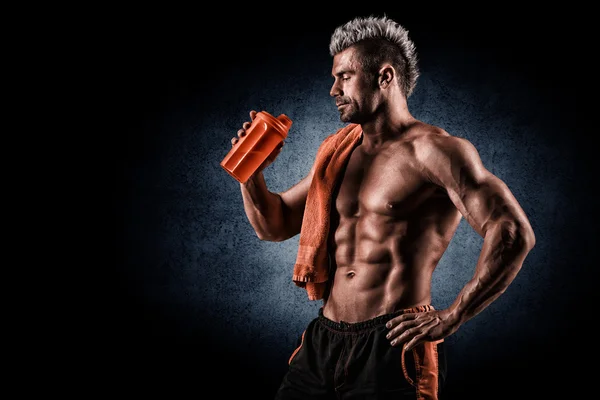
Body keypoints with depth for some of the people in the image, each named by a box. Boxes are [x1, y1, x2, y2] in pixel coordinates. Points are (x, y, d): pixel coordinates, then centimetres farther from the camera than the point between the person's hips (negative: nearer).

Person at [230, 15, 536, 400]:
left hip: (391, 346, -6)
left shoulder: (432, 149, -9)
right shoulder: (337, 150, 13)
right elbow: (275, 225, 20)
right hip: (323, 342, 7)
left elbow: (514, 235, -16)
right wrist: (251, 171, 3)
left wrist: (449, 319, -16)